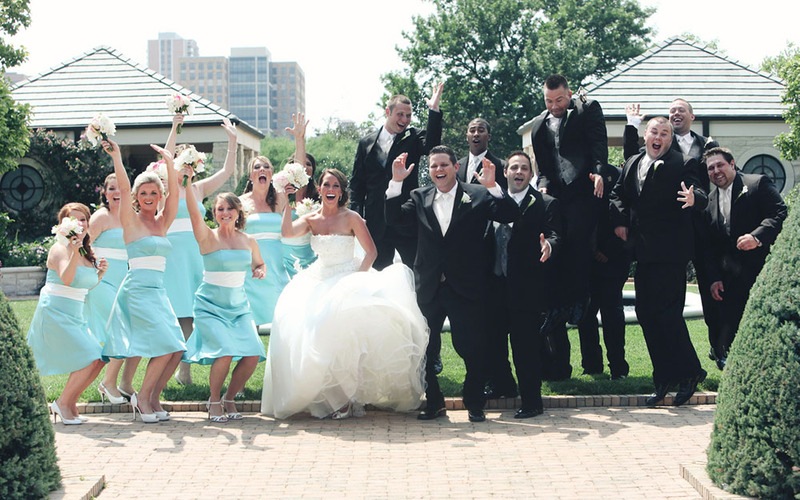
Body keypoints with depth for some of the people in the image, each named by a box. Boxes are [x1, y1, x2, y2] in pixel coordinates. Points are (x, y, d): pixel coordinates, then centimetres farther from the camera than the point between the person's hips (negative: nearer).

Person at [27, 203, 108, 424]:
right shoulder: (60, 249, -12)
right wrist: (73, 252, -41)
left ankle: (69, 405, 12)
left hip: (75, 316, 9)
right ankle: (62, 403, 0)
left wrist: (100, 272, 5)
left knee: (99, 359, 2)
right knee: (90, 360, -14)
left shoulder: (86, 252, 13)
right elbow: (66, 279, -29)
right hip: (55, 314, -9)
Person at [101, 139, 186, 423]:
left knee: (177, 350, -5)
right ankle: (142, 397, 2)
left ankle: (153, 399, 10)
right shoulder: (131, 221, 1)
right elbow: (124, 189, -12)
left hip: (159, 292, 6)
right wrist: (116, 158, -17)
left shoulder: (163, 222, 15)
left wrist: (169, 162, -3)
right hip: (137, 290, -6)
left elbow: (174, 193, 4)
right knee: (166, 346, -16)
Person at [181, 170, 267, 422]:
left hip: (239, 305, 4)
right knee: (225, 352, -23)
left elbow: (259, 264, 23)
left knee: (253, 355, -12)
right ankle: (214, 400, 2)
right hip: (210, 305, -4)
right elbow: (194, 213, -23)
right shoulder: (209, 238, -6)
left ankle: (230, 398, 13)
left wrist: (260, 272, 0)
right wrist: (187, 183, -33)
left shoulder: (249, 241, 6)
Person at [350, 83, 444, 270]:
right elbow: (357, 183, 11)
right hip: (377, 224, 2)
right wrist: (356, 216, 2)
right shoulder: (366, 143, 9)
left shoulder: (413, 138, 2)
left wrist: (433, 110, -27)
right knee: (379, 271, 11)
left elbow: (431, 146, -21)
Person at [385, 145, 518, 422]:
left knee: (472, 348, 2)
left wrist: (492, 186, -26)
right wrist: (396, 182, -13)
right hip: (429, 290, 3)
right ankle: (433, 403, 25)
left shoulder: (478, 196, 0)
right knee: (425, 349, 9)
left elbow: (510, 216, -11)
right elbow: (394, 218, -3)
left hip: (466, 289, -3)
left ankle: (474, 404, 18)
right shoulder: (420, 198, 9)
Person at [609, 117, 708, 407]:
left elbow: (700, 195, -15)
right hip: (644, 252, 7)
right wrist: (619, 221, 1)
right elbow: (617, 194, 17)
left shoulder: (682, 165, -5)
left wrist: (694, 198, -38)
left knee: (666, 312, -9)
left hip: (670, 252, -7)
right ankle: (663, 380, 18)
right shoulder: (632, 164, 15)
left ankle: (690, 373, 8)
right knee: (645, 313, 8)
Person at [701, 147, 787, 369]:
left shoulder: (758, 184, -1)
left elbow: (780, 214, -12)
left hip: (762, 270, -5)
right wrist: (714, 278, 4)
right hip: (730, 280, 5)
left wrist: (757, 236, -27)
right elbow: (710, 245, 15)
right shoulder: (710, 201, 15)